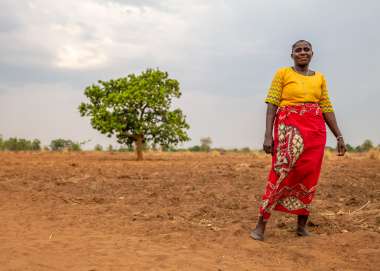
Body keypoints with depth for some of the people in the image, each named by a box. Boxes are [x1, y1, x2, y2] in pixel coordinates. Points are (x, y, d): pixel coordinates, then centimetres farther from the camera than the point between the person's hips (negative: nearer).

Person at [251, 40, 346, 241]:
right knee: (282, 173, -13)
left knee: (308, 176, 3)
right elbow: (272, 104, -3)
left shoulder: (319, 78, 15)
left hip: (315, 131, 4)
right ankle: (261, 224, -8)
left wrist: (339, 136, 8)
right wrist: (268, 135, -13)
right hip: (289, 128, -4)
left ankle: (302, 226, 13)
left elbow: (327, 109, 14)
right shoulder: (283, 73, 3)